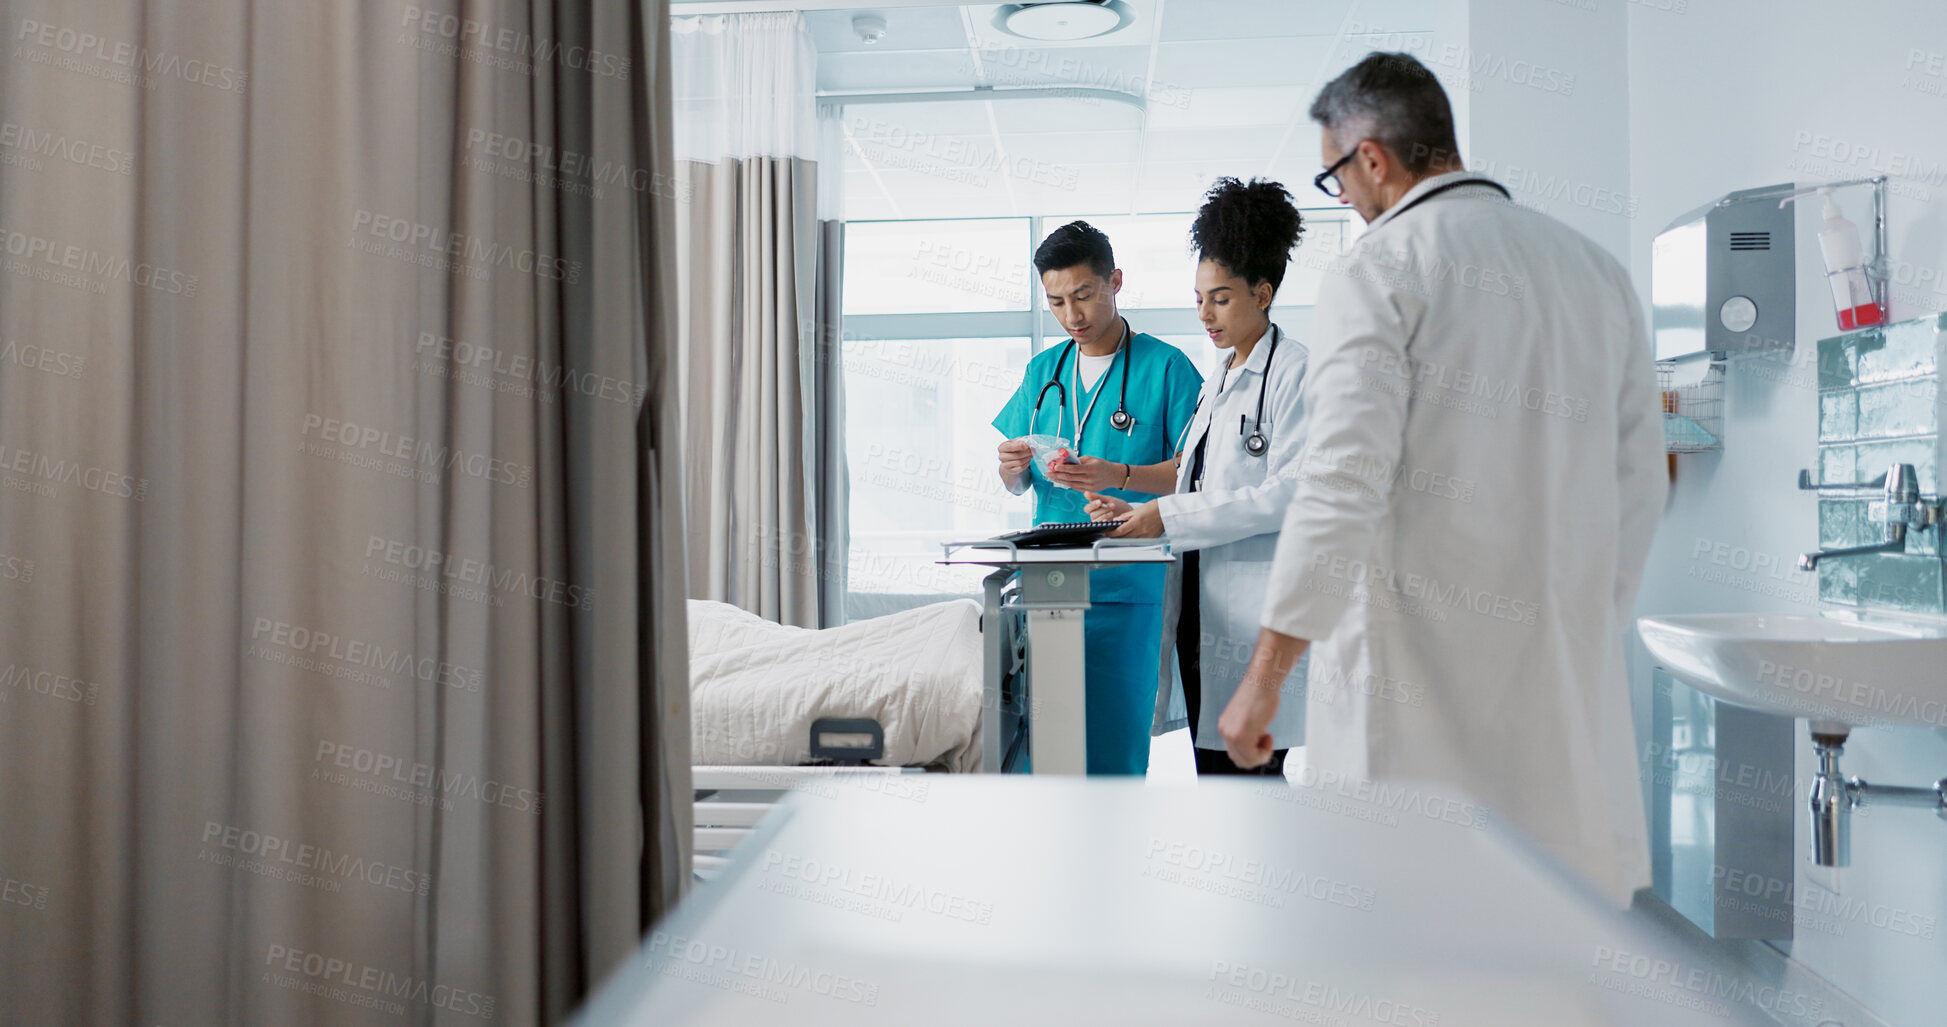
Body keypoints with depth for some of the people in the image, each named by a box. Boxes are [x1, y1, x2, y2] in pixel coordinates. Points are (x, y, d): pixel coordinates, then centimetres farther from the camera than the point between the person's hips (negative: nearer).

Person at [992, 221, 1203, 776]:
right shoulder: (1043, 371, 16)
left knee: (1113, 745, -3)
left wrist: (1116, 476, -22)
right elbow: (1016, 485, 18)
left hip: (1127, 587, -4)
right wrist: (1013, 467, -6)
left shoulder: (1167, 367, 0)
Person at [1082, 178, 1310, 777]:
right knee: (1211, 769, 8)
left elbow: (1293, 492, -16)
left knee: (1243, 770, -8)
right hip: (1199, 609, 8)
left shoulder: (1294, 370, -6)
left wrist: (1170, 515, -15)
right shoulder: (1217, 383, 21)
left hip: (1255, 615, -8)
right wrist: (1138, 513, 8)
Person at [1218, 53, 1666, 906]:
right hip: (1568, 673, 6)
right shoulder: (1596, 269, 12)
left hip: (1415, 667, -6)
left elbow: (1344, 486, -17)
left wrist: (1264, 679, -13)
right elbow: (1640, 483, 15)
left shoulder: (1375, 274, -8)